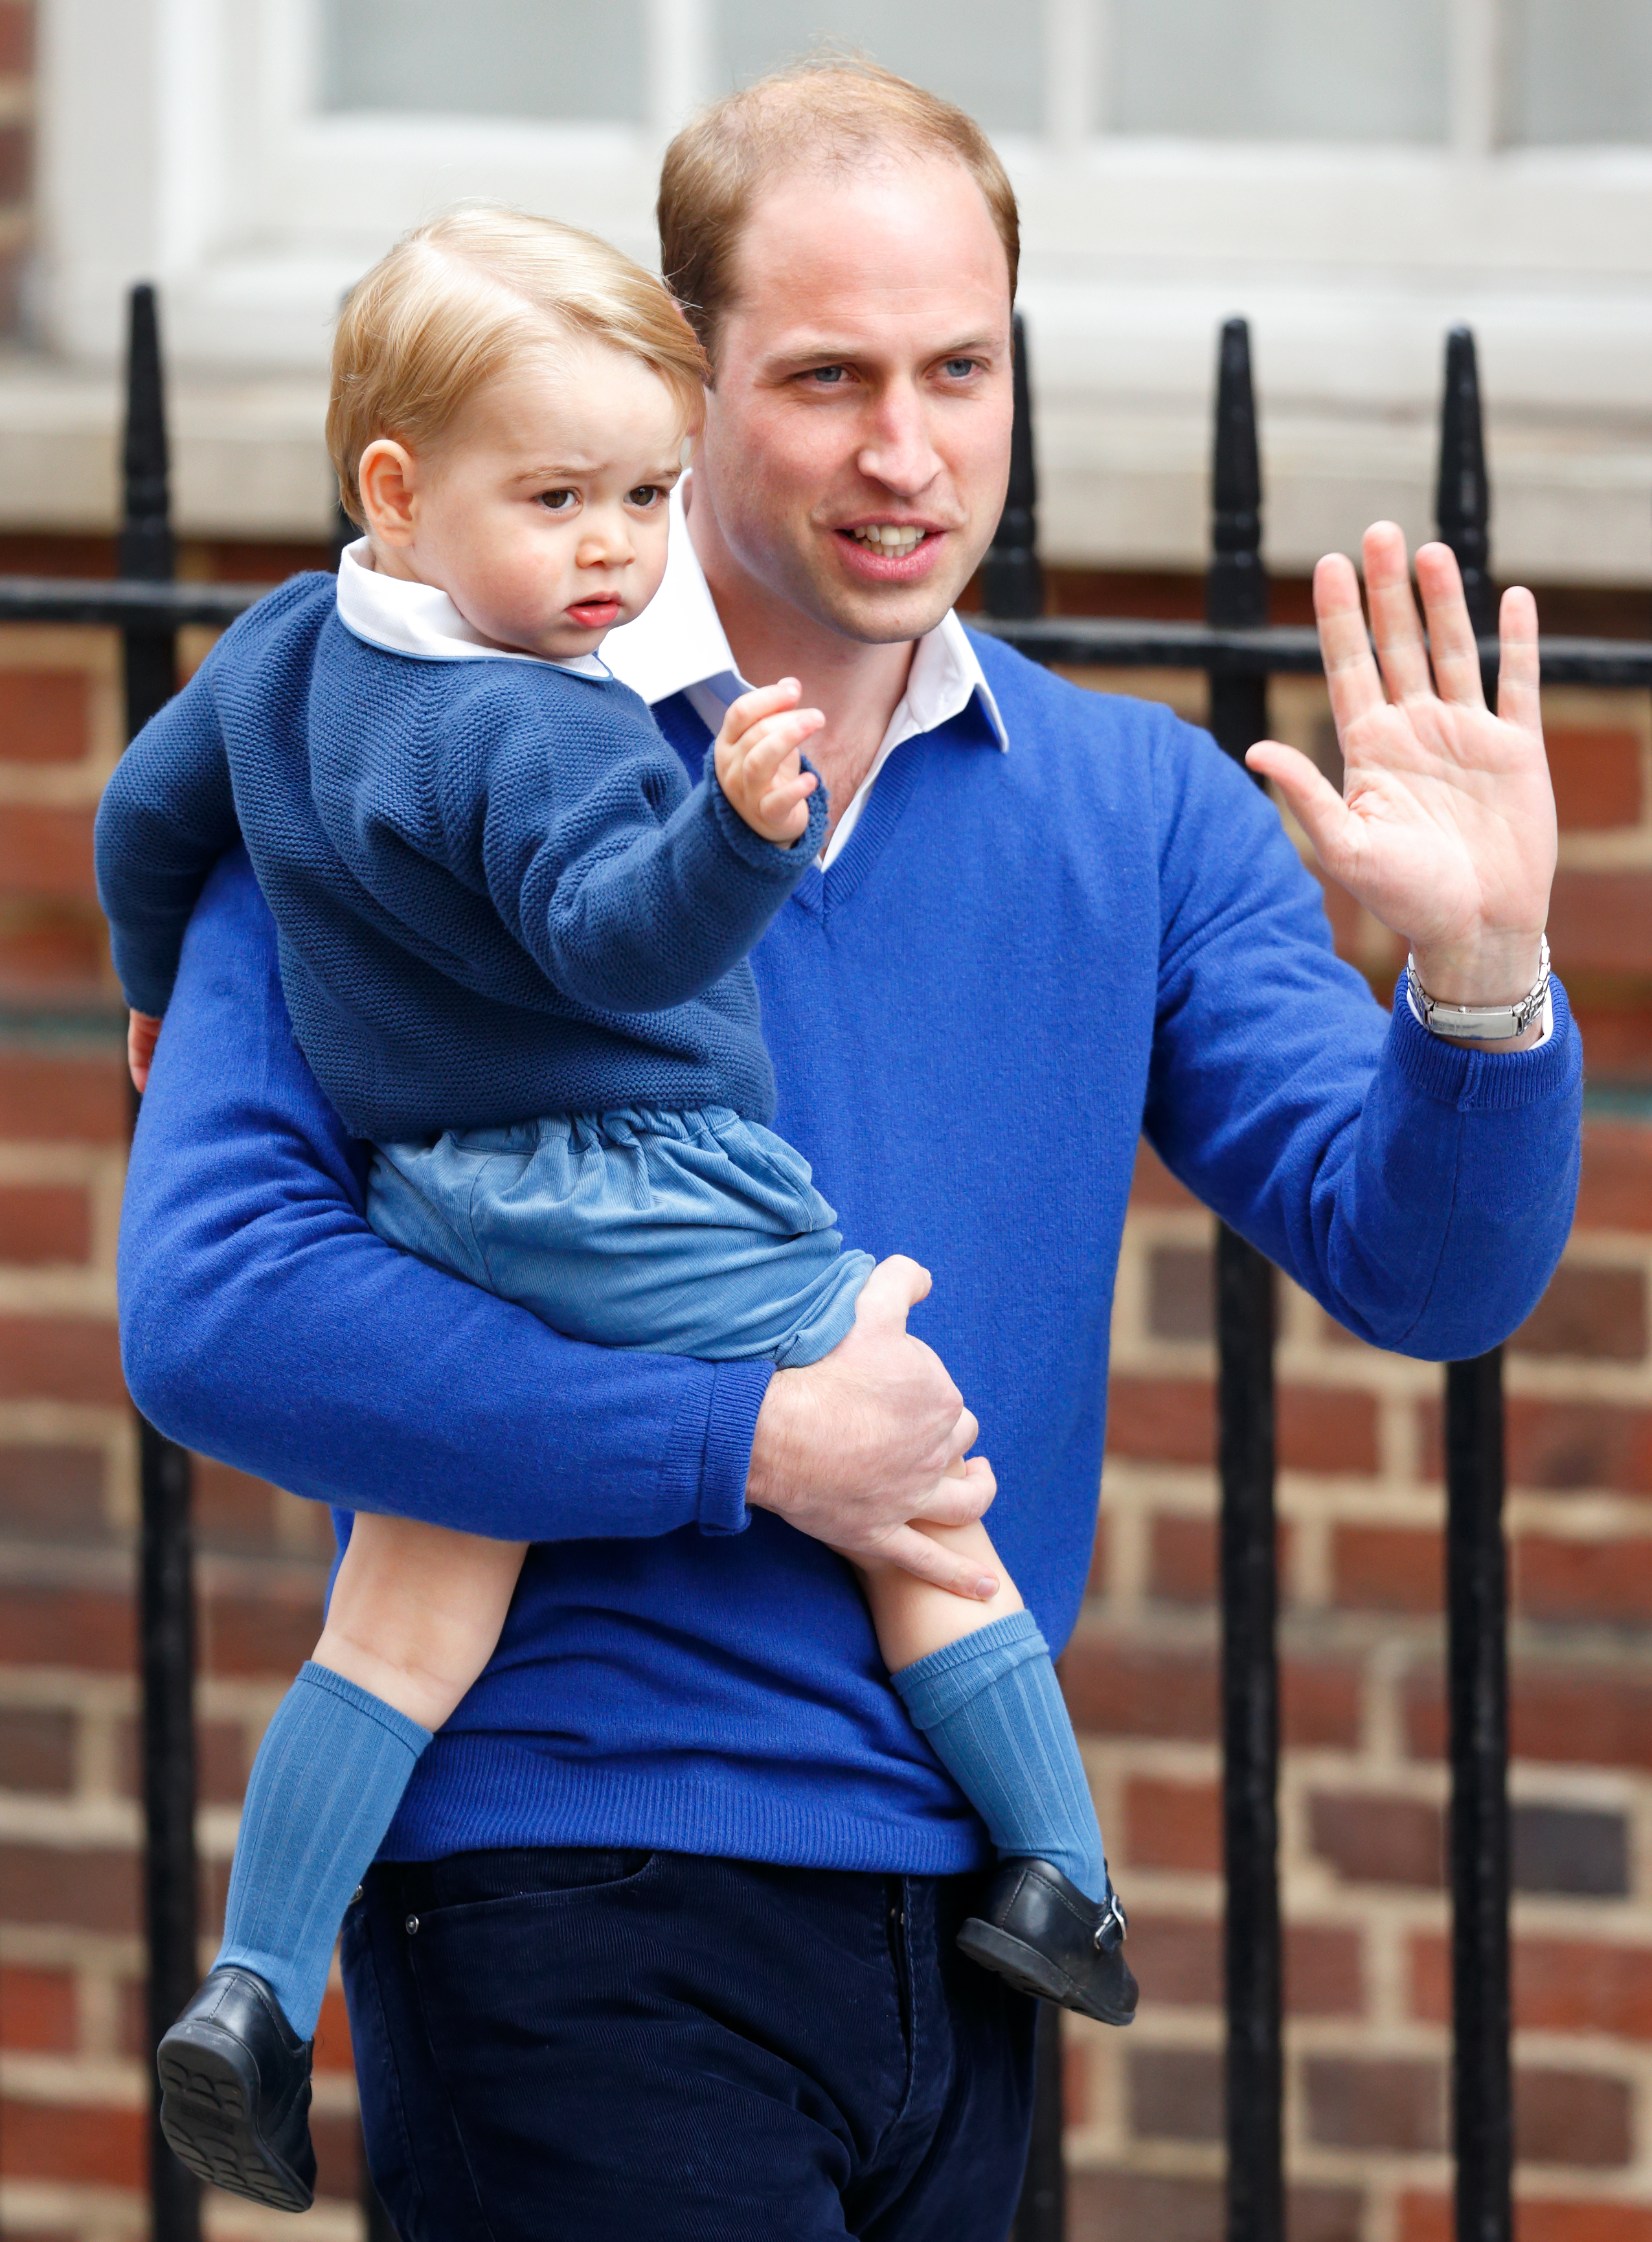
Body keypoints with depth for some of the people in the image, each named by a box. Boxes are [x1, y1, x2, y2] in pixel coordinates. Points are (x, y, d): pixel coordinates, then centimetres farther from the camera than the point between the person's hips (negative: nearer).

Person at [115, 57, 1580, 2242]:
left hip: (961, 1921, 5)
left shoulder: (1142, 810, 10)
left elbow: (1427, 1268, 2)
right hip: (572, 1887, -5)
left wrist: (1477, 974, -18)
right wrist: (743, 1441, -16)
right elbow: (212, 1305, -13)